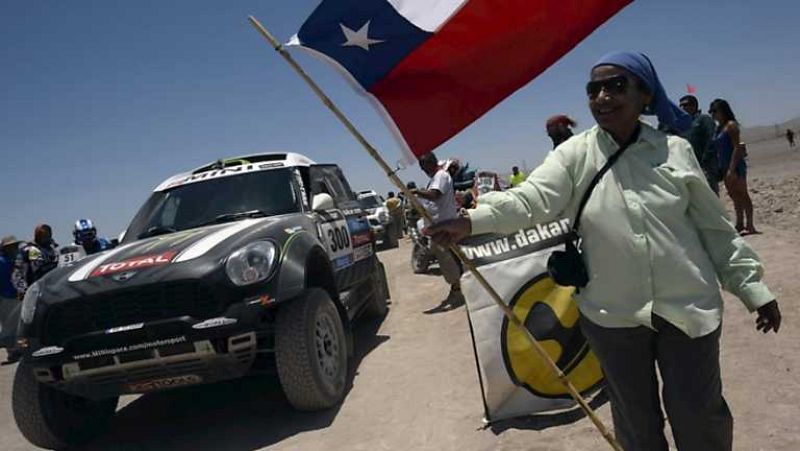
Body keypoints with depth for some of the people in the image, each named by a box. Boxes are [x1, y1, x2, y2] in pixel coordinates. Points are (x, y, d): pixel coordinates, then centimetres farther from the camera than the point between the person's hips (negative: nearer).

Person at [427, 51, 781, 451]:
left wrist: (752, 286, 9)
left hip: (688, 306, 1)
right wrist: (470, 221, -38)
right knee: (635, 419, 16)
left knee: (699, 415, 11)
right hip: (613, 313, 0)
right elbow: (530, 198, -21)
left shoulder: (675, 151, 0)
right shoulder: (574, 155, -4)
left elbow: (713, 227, 7)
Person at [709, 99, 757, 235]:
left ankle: (749, 226, -1)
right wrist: (722, 169, 11)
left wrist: (731, 169, -23)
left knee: (742, 195, -4)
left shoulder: (731, 125, -10)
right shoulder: (719, 128, 14)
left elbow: (737, 147, -17)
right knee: (735, 197, 12)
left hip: (735, 166, -8)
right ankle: (740, 225, 18)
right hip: (725, 168, 8)